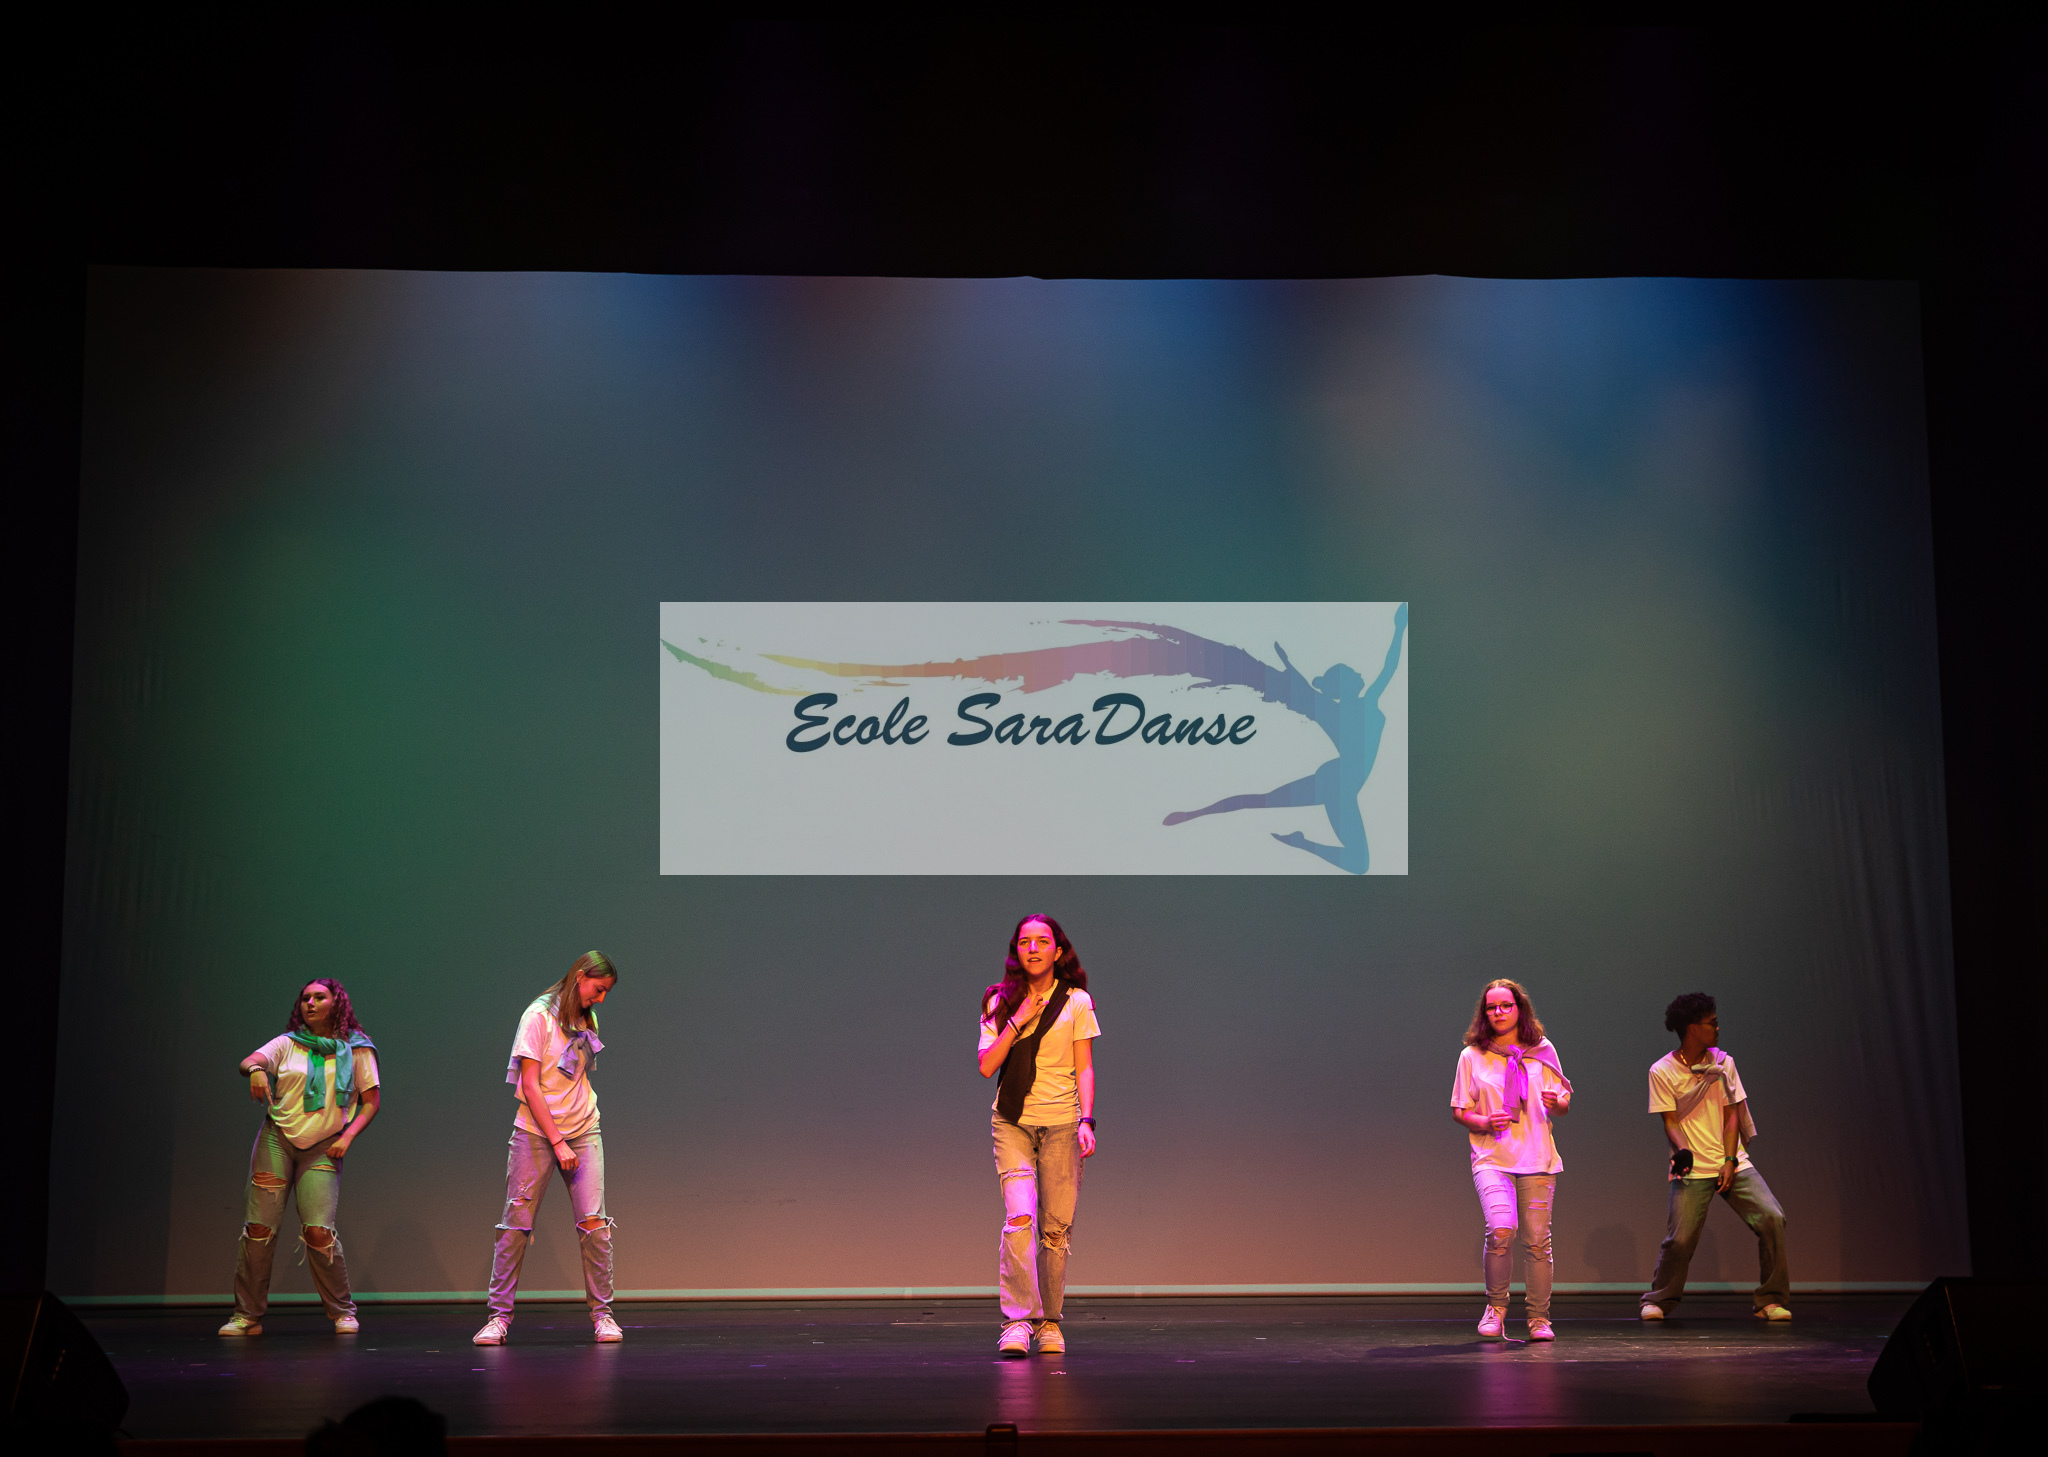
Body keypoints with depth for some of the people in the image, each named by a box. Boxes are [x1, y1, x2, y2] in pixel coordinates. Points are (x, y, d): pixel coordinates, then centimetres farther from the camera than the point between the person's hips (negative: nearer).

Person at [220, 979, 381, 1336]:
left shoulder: (356, 1049, 5)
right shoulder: (287, 1044, 5)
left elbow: (371, 1099, 5)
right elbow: (248, 1061, -11)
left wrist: (347, 1136, -9)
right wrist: (256, 1069, -35)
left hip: (322, 1148, -1)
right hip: (277, 1139, 1)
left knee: (318, 1231, -13)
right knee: (259, 1228, -4)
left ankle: (342, 1312, 4)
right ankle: (247, 1315, 7)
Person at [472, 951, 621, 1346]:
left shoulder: (587, 1021, 11)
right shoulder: (539, 1016, -8)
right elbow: (530, 1085, -11)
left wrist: (573, 1138, 5)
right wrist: (558, 1142, -15)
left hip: (583, 1132, 4)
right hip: (536, 1132, -4)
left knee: (593, 1221, -6)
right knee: (516, 1223, -3)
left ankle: (602, 1313, 2)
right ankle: (499, 1316, 5)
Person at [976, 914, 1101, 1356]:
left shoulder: (1077, 1001, 4)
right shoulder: (1000, 1002, 7)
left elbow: (1084, 1069, 2)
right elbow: (986, 1066, -2)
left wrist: (1086, 1121, -10)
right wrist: (1018, 1020, -10)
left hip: (1061, 1124, 0)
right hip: (1012, 1123, 0)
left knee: (1057, 1226, 0)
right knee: (1019, 1216, -17)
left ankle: (1049, 1320, 14)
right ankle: (1018, 1320, -16)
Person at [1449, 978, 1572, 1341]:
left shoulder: (1542, 1051, 10)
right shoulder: (1472, 1056, 7)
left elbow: (1564, 1104, 14)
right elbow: (1459, 1109, 9)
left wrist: (1556, 1103, -10)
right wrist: (1485, 1123, -11)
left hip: (1538, 1160, 2)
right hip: (1492, 1158, -2)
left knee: (1537, 1240, -2)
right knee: (1500, 1229, -21)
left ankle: (1539, 1317, 11)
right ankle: (1496, 1306, -1)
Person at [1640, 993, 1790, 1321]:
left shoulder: (1723, 1063, 7)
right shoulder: (1662, 1072, -3)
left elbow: (1731, 1115, 4)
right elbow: (1671, 1121, -7)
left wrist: (1729, 1162, -8)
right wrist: (1682, 1151, -27)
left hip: (1733, 1164, 3)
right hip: (1692, 1170, -3)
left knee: (1772, 1219, -13)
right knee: (1680, 1239, -12)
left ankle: (1770, 1300, 1)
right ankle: (1658, 1300, 14)